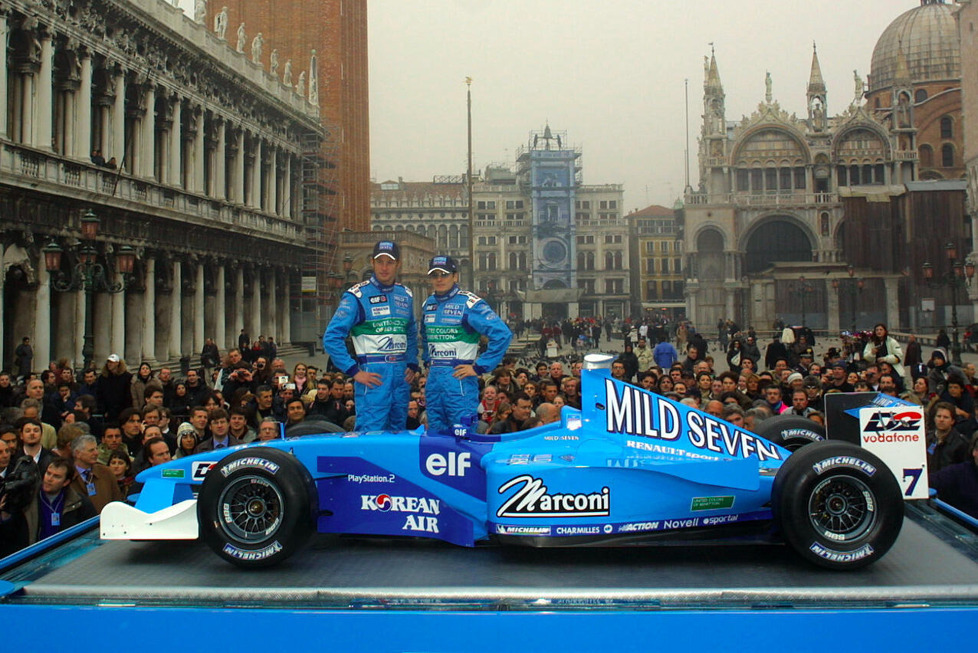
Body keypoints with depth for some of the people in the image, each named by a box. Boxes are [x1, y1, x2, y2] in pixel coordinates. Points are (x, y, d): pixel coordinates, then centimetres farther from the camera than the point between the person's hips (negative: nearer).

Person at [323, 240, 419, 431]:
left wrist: (412, 365, 12)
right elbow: (331, 338, -10)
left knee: (398, 435, 12)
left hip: (401, 375, 6)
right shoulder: (357, 296, -6)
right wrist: (354, 371, -14)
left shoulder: (406, 296, 13)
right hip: (374, 376, -6)